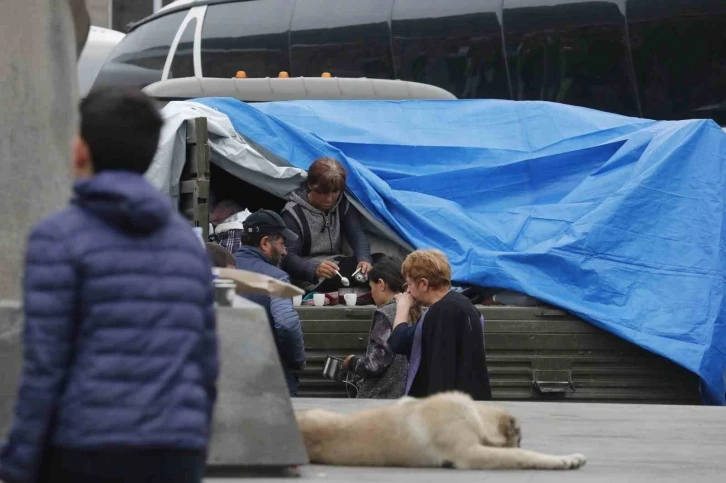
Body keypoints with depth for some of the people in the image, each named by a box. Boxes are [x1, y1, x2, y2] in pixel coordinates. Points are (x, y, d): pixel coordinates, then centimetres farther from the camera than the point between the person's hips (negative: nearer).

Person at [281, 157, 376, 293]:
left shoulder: (342, 204, 7)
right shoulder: (293, 213, -10)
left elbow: (357, 236, -6)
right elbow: (288, 257, -20)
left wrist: (364, 260, -29)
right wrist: (315, 269, -42)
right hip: (310, 280, -6)